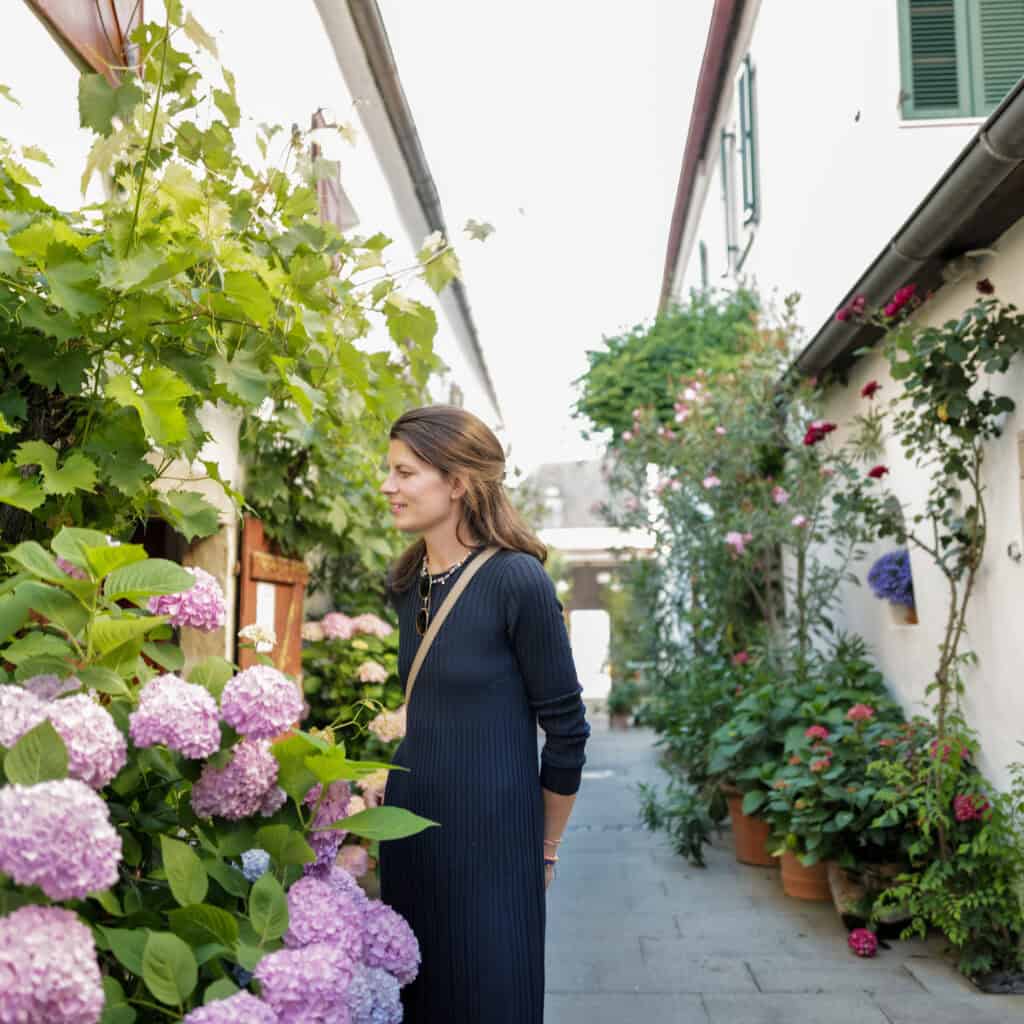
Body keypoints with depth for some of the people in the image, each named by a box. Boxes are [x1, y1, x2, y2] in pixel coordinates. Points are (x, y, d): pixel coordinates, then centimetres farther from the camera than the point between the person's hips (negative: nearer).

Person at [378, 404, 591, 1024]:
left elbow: (566, 731, -10)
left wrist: (546, 849, -1)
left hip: (489, 833, -6)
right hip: (409, 819, 6)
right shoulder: (407, 583, 5)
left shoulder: (517, 580, -16)